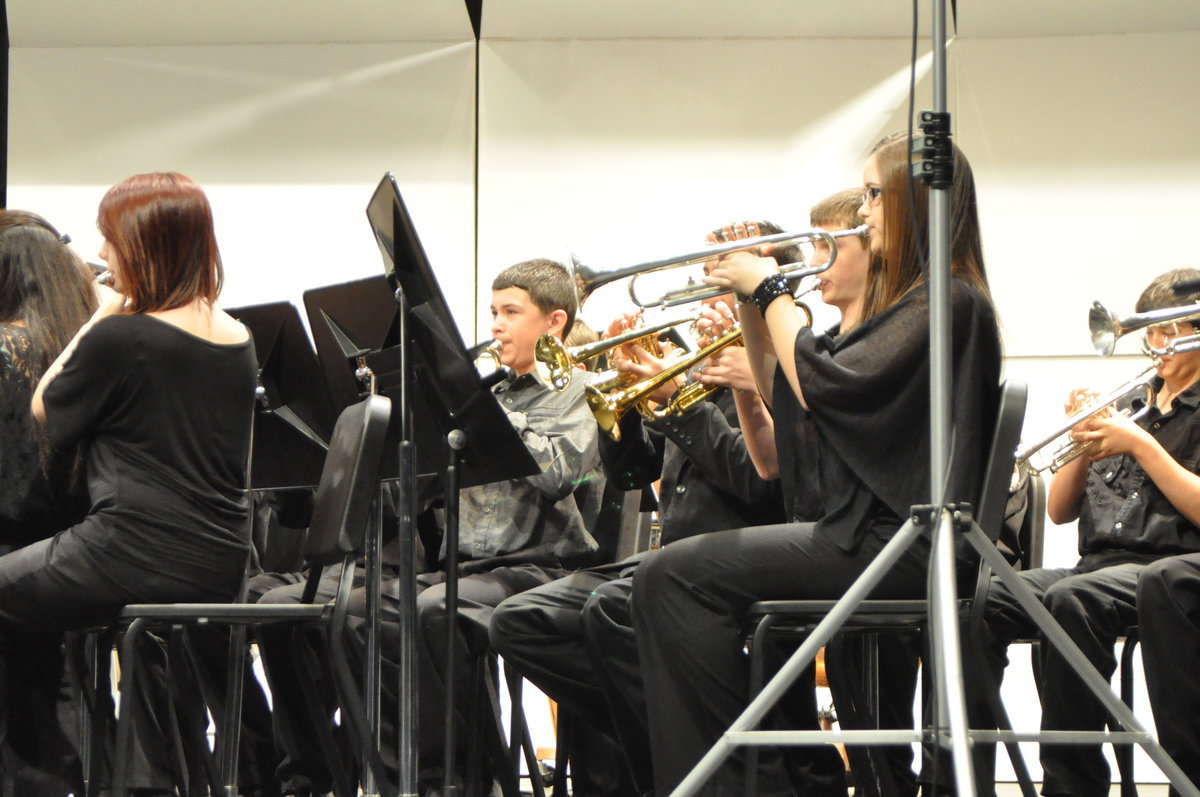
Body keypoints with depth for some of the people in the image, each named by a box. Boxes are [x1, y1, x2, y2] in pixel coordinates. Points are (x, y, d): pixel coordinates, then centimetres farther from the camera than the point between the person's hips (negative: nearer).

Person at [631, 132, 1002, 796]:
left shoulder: (948, 301, -11)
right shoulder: (900, 300, 22)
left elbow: (821, 385, -19)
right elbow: (785, 396, 24)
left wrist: (770, 289, -6)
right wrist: (750, 302, 12)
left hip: (896, 544, -11)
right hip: (870, 532, 11)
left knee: (673, 578, -18)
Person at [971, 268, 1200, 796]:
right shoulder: (1131, 406, 26)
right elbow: (1059, 510, 21)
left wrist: (1140, 445, -9)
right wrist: (1087, 444, 4)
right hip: (1096, 563, 6)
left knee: (1073, 599, -39)